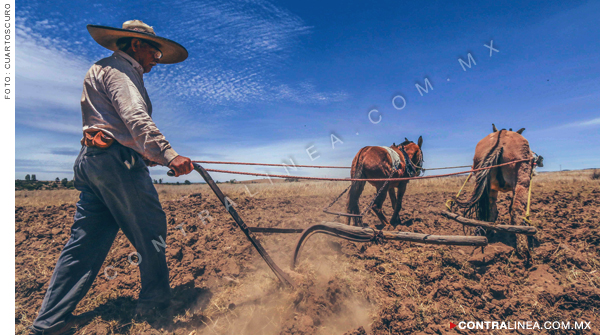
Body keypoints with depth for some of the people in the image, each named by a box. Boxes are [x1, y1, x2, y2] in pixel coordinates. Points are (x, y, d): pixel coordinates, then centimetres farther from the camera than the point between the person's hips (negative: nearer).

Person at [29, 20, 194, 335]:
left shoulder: (104, 70, 27)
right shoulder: (118, 69, -4)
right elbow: (136, 118, -23)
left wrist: (144, 154, 25)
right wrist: (168, 154, -34)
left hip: (90, 159, 10)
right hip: (116, 159, -10)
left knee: (86, 239, 11)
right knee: (150, 230, 1)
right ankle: (155, 299, 15)